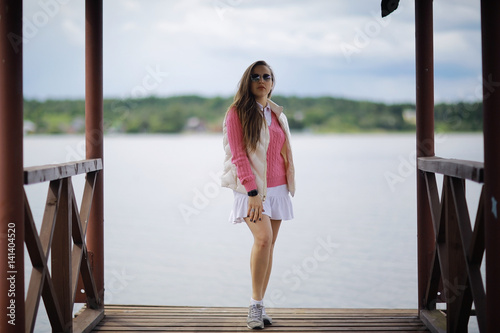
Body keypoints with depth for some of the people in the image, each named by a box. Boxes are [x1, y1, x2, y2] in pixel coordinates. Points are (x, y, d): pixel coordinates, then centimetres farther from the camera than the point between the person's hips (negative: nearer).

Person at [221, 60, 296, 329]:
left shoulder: (277, 114, 14)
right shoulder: (237, 112, -4)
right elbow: (238, 155, -11)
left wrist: (288, 185, 16)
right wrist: (252, 191, -18)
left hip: (277, 188, 6)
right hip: (251, 188, -6)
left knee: (268, 246, 5)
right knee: (264, 238, -22)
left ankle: (258, 307, 14)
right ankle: (256, 305, -13)